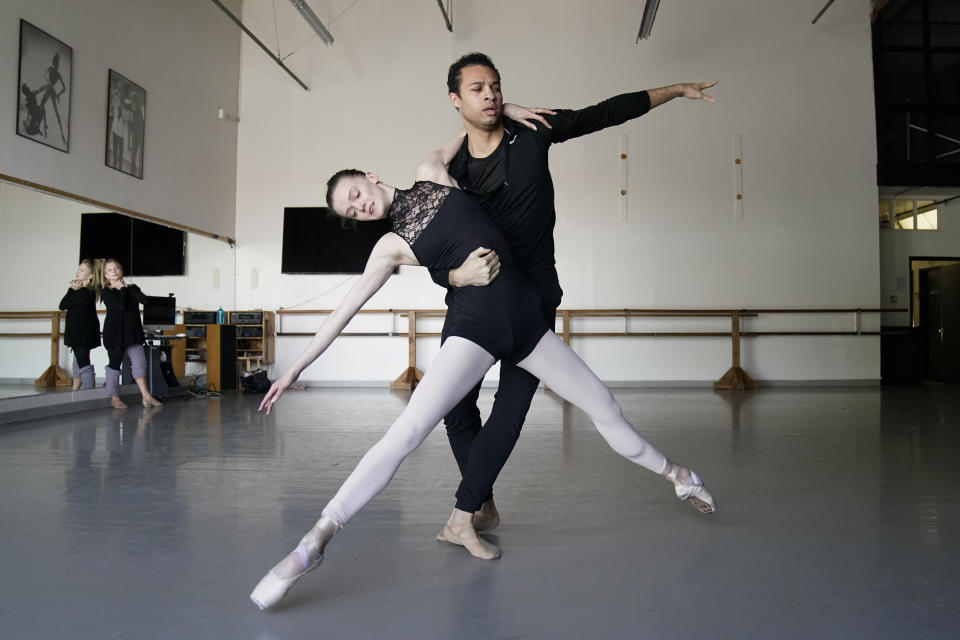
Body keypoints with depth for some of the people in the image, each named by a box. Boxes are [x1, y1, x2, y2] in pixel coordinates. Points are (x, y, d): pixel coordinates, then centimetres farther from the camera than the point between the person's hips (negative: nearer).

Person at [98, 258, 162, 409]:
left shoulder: (131, 288, 12)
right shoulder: (106, 292, -1)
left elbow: (144, 299, -8)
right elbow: (120, 305, -18)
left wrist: (128, 286, -4)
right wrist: (122, 289, -6)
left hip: (132, 332, 3)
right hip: (114, 333, -3)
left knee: (139, 362, -4)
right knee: (114, 364, 4)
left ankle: (146, 396, -4)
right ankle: (114, 398, 13)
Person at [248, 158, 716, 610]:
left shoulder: (431, 173, 10)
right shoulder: (391, 246, 4)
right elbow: (344, 309, 6)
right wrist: (295, 368, 6)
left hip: (524, 319, 4)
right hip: (477, 327, -3)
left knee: (603, 405, 13)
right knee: (408, 430, -22)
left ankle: (674, 474, 34)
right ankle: (316, 540, -22)